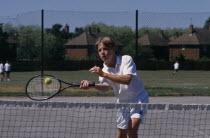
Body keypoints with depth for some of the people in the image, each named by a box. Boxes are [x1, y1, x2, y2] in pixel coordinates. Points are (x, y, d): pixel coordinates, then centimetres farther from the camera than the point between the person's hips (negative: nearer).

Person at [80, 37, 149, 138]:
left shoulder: (126, 60, -16)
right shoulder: (104, 70, -2)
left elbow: (127, 80, -33)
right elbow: (106, 87, -23)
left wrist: (104, 74, -38)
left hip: (138, 98, -5)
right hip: (122, 102, 6)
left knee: (132, 130, -24)